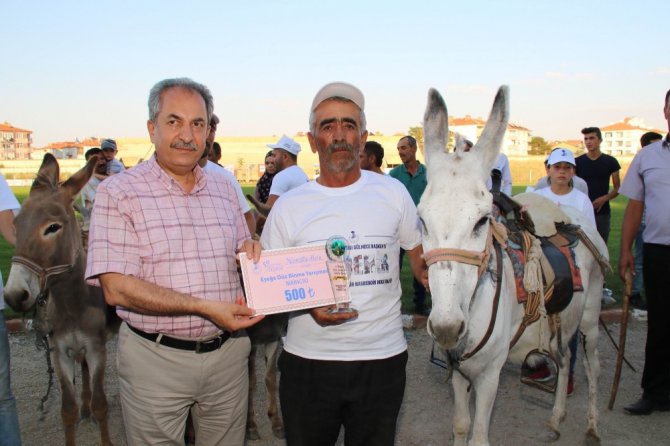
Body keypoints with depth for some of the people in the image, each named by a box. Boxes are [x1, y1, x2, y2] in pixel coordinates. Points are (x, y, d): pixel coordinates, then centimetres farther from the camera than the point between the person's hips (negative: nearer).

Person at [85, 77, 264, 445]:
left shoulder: (224, 189, 9)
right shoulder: (118, 192, -8)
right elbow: (117, 288, -17)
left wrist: (250, 253, -6)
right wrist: (204, 307, -23)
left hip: (227, 353, 5)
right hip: (156, 359, -4)